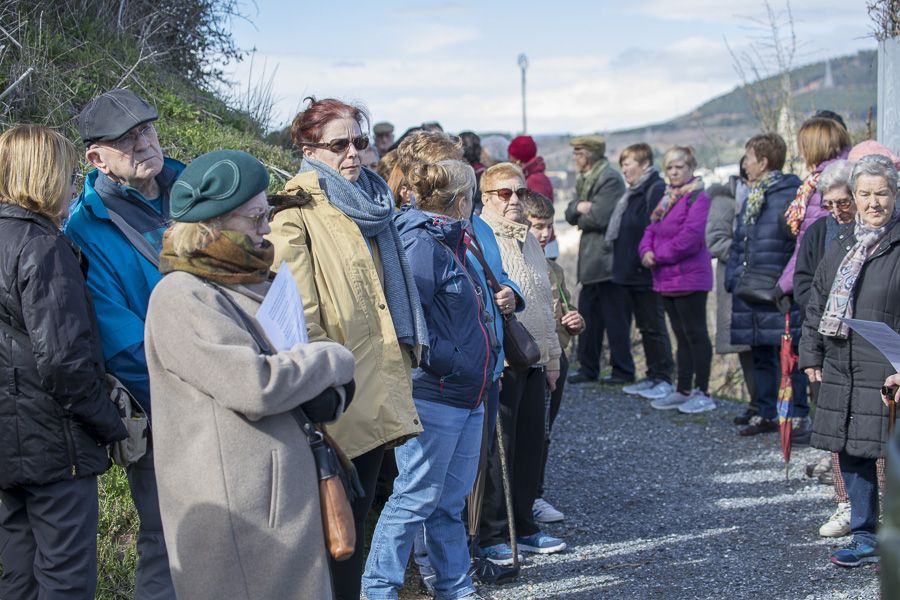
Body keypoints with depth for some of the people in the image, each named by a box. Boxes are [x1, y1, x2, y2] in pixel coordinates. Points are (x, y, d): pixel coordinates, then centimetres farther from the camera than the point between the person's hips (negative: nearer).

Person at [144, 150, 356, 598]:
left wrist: (328, 396, -7)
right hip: (234, 516, -8)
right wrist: (334, 360, -8)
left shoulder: (253, 284, 15)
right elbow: (255, 385, -23)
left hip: (289, 498, 9)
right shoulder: (180, 296, -14)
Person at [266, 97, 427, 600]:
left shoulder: (373, 205, 15)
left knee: (359, 510, 14)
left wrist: (405, 354, 20)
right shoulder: (297, 215, -8)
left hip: (378, 385, 7)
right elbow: (300, 315, -14)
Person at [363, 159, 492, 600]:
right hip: (432, 395, -9)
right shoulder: (421, 244, -14)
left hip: (467, 398, 10)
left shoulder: (451, 244, 17)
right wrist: (449, 363, -17)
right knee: (416, 497, -4)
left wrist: (484, 365, 17)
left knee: (451, 501, 15)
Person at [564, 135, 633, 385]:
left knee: (615, 318, -2)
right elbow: (570, 214, 12)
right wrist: (579, 207, -9)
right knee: (588, 315, 12)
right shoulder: (583, 181, 16)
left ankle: (623, 371, 5)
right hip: (591, 259, 9)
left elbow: (600, 217, -21)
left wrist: (580, 218, -2)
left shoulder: (610, 179, -13)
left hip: (609, 259, -9)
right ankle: (588, 367, 20)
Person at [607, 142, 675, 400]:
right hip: (632, 272, 10)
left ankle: (664, 379, 3)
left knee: (654, 326, -4)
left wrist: (645, 259, -22)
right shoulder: (633, 192, 18)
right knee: (644, 326, 14)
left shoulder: (656, 190, -14)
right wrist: (623, 263, 17)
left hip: (647, 273, -10)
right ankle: (653, 376, 21)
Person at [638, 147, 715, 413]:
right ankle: (683, 391, 22)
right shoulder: (667, 199, 17)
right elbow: (652, 229, 16)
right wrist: (646, 250, -5)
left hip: (690, 278, -9)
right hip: (666, 279, 9)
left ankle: (702, 393, 1)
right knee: (682, 335, 15)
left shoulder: (698, 198, -11)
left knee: (695, 334, -4)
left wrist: (658, 255, -15)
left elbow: (690, 237, -21)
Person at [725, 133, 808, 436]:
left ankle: (796, 415, 4)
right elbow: (738, 243, 22)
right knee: (760, 354, 14)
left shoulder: (790, 195, -12)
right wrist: (732, 277, 10)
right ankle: (766, 414, 23)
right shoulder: (752, 197, 16)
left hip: (779, 295, -9)